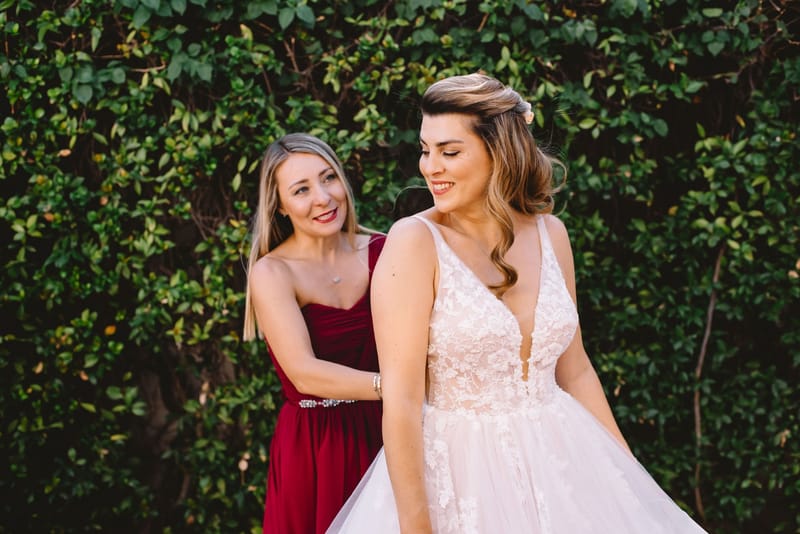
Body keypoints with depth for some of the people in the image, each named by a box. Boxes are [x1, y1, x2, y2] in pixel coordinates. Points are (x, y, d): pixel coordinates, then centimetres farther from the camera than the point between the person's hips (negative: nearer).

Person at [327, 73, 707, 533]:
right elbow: (401, 399, -17)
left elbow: (575, 371, 12)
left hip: (556, 463, 5)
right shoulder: (416, 240, -13)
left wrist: (628, 471, 12)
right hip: (457, 475, -4)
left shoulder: (550, 233, 2)